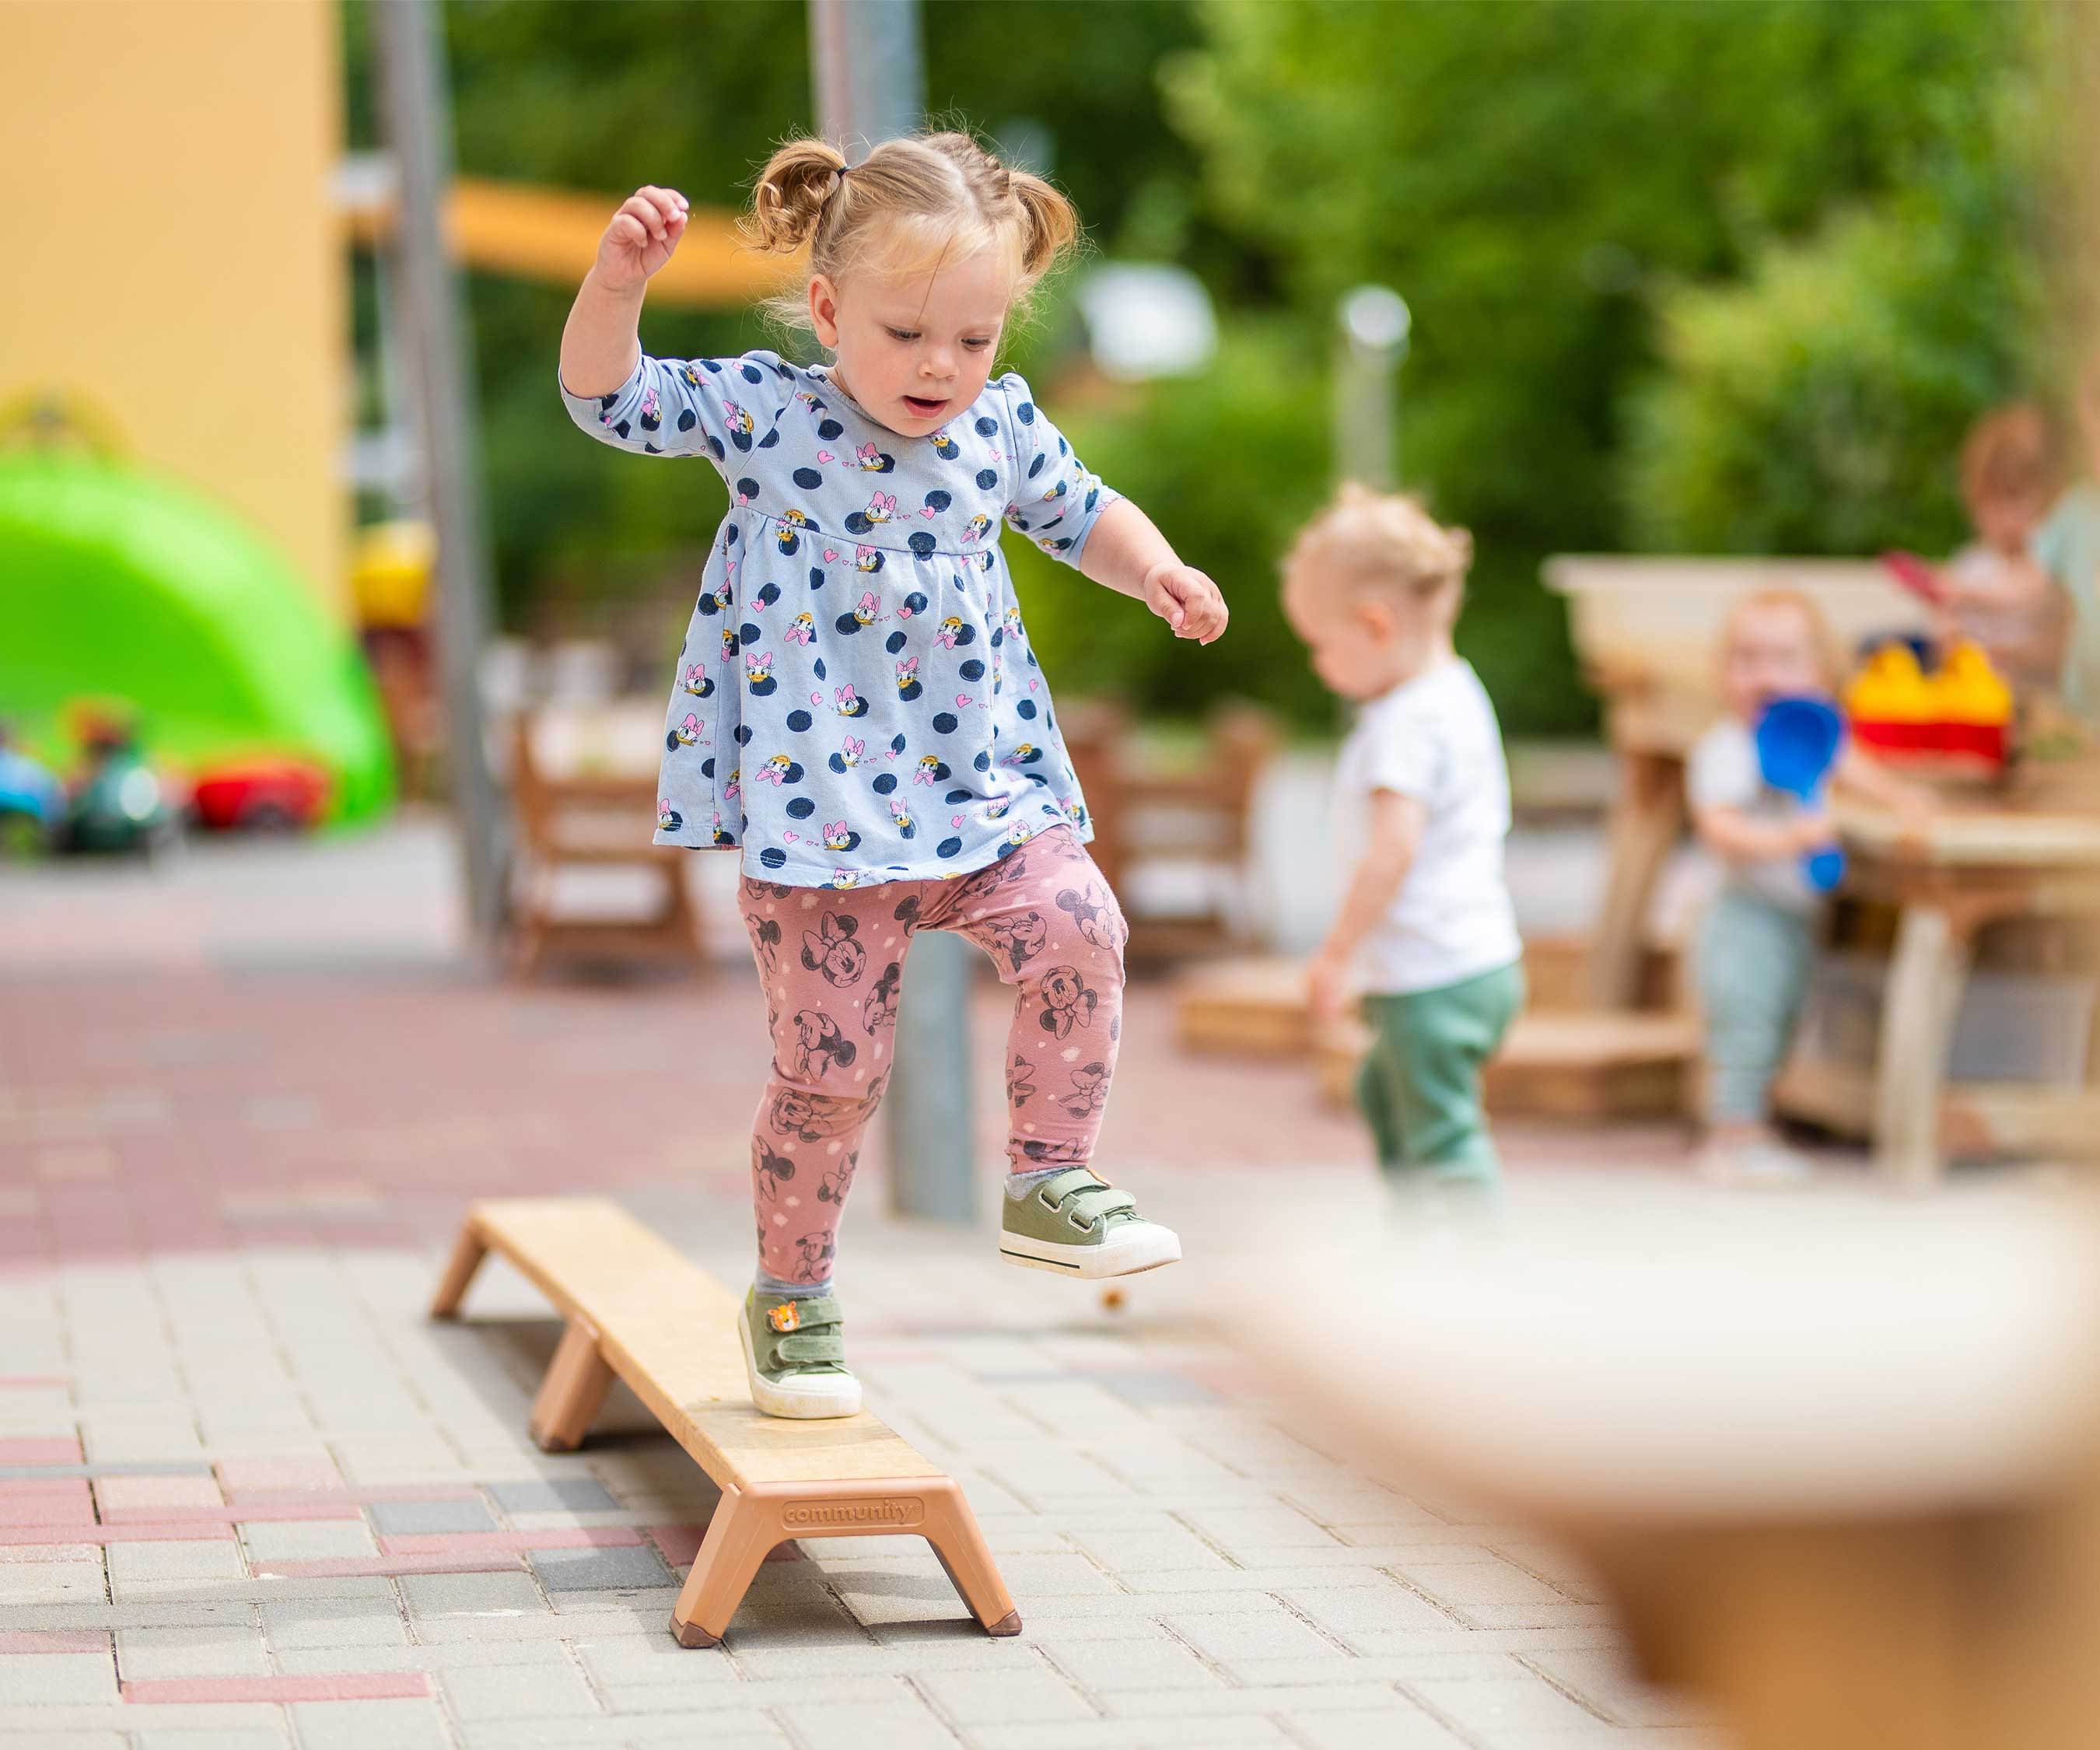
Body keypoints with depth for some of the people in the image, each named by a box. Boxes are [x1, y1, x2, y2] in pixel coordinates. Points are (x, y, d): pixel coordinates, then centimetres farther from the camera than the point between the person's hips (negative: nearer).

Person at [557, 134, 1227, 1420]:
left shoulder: (1004, 426, 4)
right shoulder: (765, 412, -6)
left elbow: (1079, 513, 22)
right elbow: (608, 396, -8)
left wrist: (1157, 570, 2)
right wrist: (618, 282, -26)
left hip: (984, 785, 3)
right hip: (821, 812, -3)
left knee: (1078, 928, -22)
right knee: (832, 1067, 1)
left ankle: (1051, 1184, -4)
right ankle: (791, 1293, 22)